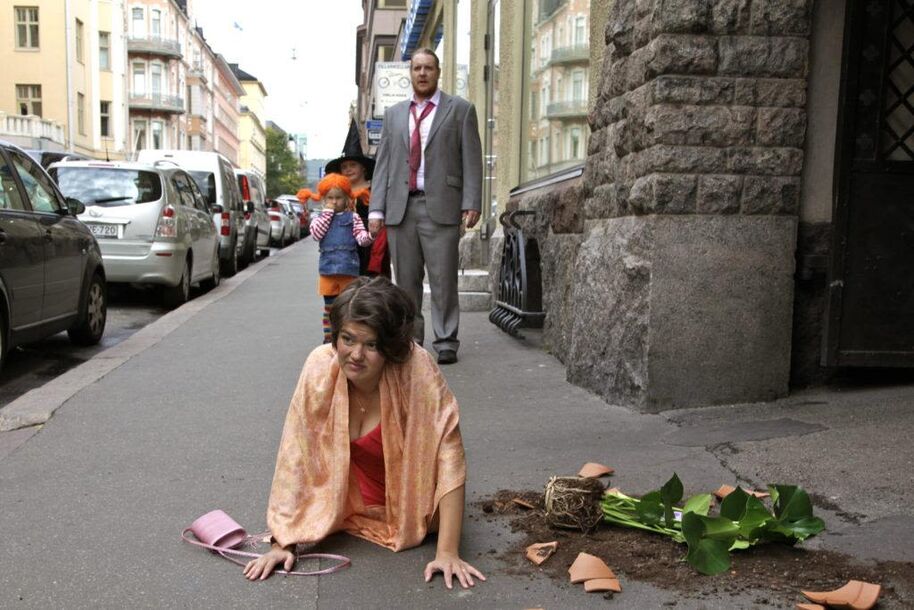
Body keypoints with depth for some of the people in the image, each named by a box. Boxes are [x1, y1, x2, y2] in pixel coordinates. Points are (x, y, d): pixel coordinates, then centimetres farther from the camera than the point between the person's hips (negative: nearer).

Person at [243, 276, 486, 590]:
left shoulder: (418, 369, -32)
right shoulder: (320, 367, -25)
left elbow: (448, 458, -29)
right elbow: (295, 455, -19)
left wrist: (447, 553, -31)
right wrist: (281, 543, -21)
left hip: (409, 503, -2)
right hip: (348, 502, 2)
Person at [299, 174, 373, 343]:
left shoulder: (353, 217, 5)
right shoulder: (321, 217, 9)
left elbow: (361, 237, -3)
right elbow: (316, 233, -9)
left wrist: (369, 237, -27)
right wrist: (328, 212, -6)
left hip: (348, 267, -1)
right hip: (327, 267, 1)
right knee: (329, 305, 9)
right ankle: (328, 336, 16)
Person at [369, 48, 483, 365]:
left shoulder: (460, 109, 8)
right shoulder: (394, 114, 18)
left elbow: (472, 160, 2)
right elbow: (383, 163, 14)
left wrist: (471, 204, -9)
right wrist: (376, 208, 5)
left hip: (440, 206, -3)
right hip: (400, 207, 4)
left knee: (443, 280, -3)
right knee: (406, 281, 7)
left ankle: (446, 343, 5)